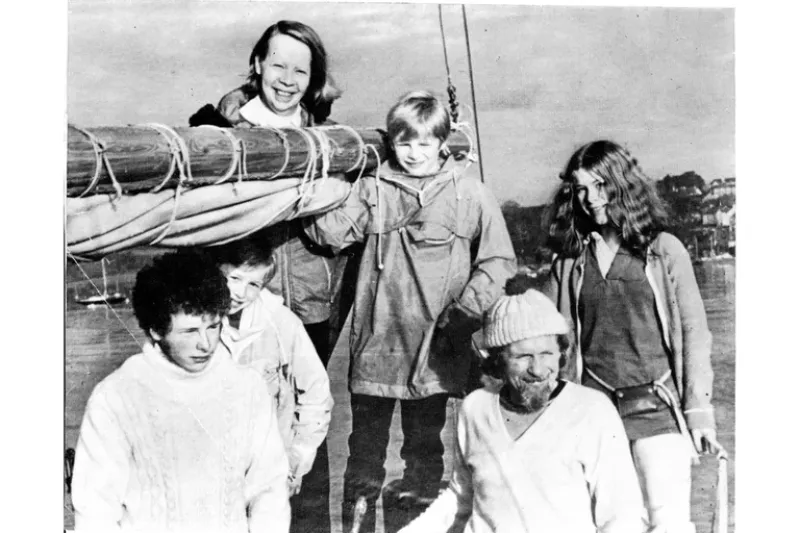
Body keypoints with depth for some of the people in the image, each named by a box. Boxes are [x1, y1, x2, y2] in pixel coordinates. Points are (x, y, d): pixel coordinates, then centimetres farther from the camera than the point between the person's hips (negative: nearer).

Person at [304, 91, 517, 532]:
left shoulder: (470, 194, 0)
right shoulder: (373, 189, 6)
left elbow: (498, 261, -1)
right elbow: (334, 231, -3)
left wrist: (465, 312, -9)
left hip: (435, 345, -1)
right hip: (376, 339, 2)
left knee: (425, 438, 12)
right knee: (366, 438, 12)